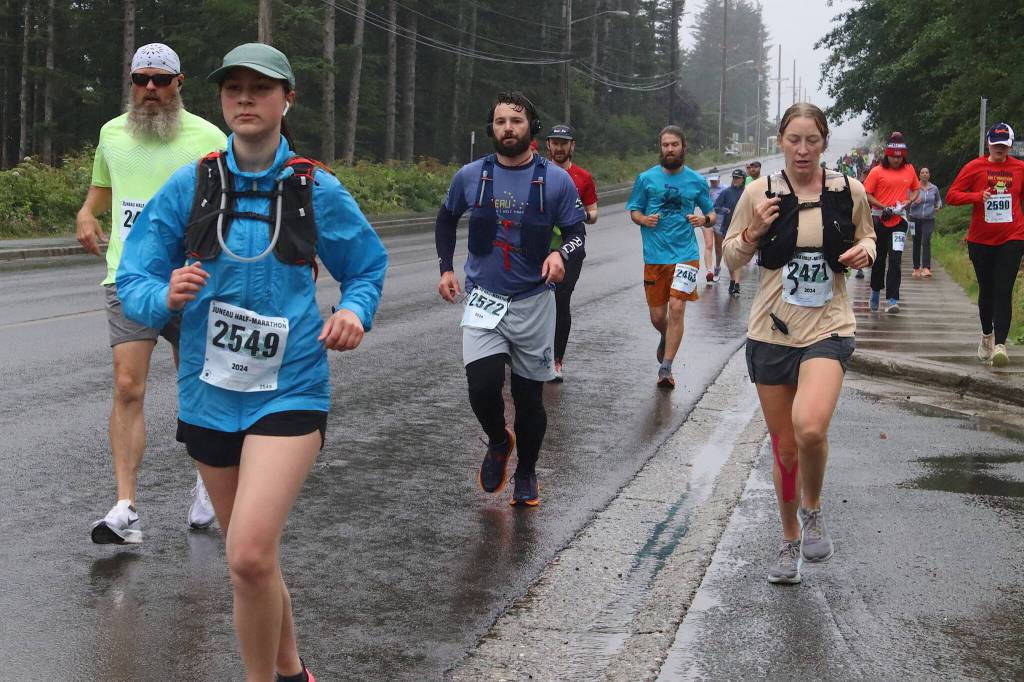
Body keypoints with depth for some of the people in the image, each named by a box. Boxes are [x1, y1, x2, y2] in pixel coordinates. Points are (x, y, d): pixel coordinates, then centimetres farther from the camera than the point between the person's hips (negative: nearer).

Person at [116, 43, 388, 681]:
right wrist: (166, 296, -24)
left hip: (289, 392, -3)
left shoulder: (317, 189, -3)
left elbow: (369, 268, 11)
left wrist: (355, 311, -10)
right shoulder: (189, 186, -1)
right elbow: (134, 281, -2)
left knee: (250, 556, -20)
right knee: (254, 558, 17)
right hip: (210, 392, 3)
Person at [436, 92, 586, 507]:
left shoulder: (556, 180, -5)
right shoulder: (470, 176, -1)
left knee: (529, 396, 7)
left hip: (533, 301, 0)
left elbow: (577, 234, -1)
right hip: (483, 299, 0)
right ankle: (498, 442, 15)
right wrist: (446, 268, 8)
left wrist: (561, 253, -23)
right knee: (483, 385, -18)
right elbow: (446, 220, 17)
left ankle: (526, 474, 30)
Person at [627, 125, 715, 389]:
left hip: (685, 254, -1)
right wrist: (644, 220, -12)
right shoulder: (646, 178, 3)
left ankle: (665, 368, -7)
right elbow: (633, 211, 11)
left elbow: (712, 215, 14)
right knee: (657, 316, 7)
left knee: (677, 308, -14)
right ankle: (666, 338, 44)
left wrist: (704, 219, -9)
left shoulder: (697, 181, 5)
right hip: (654, 256, 1)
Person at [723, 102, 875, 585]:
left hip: (828, 328, -1)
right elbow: (731, 260, 6)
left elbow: (866, 239, 17)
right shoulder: (759, 192, -2)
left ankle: (812, 509, 5)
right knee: (783, 445, 10)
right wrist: (755, 232, -14)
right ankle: (790, 540, 32)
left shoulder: (849, 191, 0)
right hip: (772, 332, 2)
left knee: (810, 427, -26)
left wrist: (865, 251, -6)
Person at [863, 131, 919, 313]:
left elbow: (915, 189, 18)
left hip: (899, 220, 0)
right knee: (879, 259, 13)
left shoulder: (909, 170, 5)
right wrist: (884, 207, -15)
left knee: (895, 259, -12)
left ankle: (892, 300, -16)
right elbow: (866, 194, -4)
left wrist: (908, 201, -2)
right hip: (879, 220, 0)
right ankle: (875, 292, 34)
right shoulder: (877, 171, -4)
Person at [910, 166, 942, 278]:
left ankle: (926, 268, -27)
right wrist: (914, 202, -21)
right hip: (915, 218, 0)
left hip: (929, 219, 0)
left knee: (926, 241, -18)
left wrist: (938, 206, 1)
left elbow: (938, 200, 23)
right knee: (916, 243, 7)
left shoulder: (934, 188, 6)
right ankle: (916, 268, 20)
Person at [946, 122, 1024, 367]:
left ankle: (1000, 345, -20)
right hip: (980, 240, 1)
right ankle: (987, 335, 35)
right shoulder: (975, 167, -1)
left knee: (1003, 291, -12)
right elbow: (951, 195, -4)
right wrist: (978, 196, -18)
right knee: (986, 290, 12)